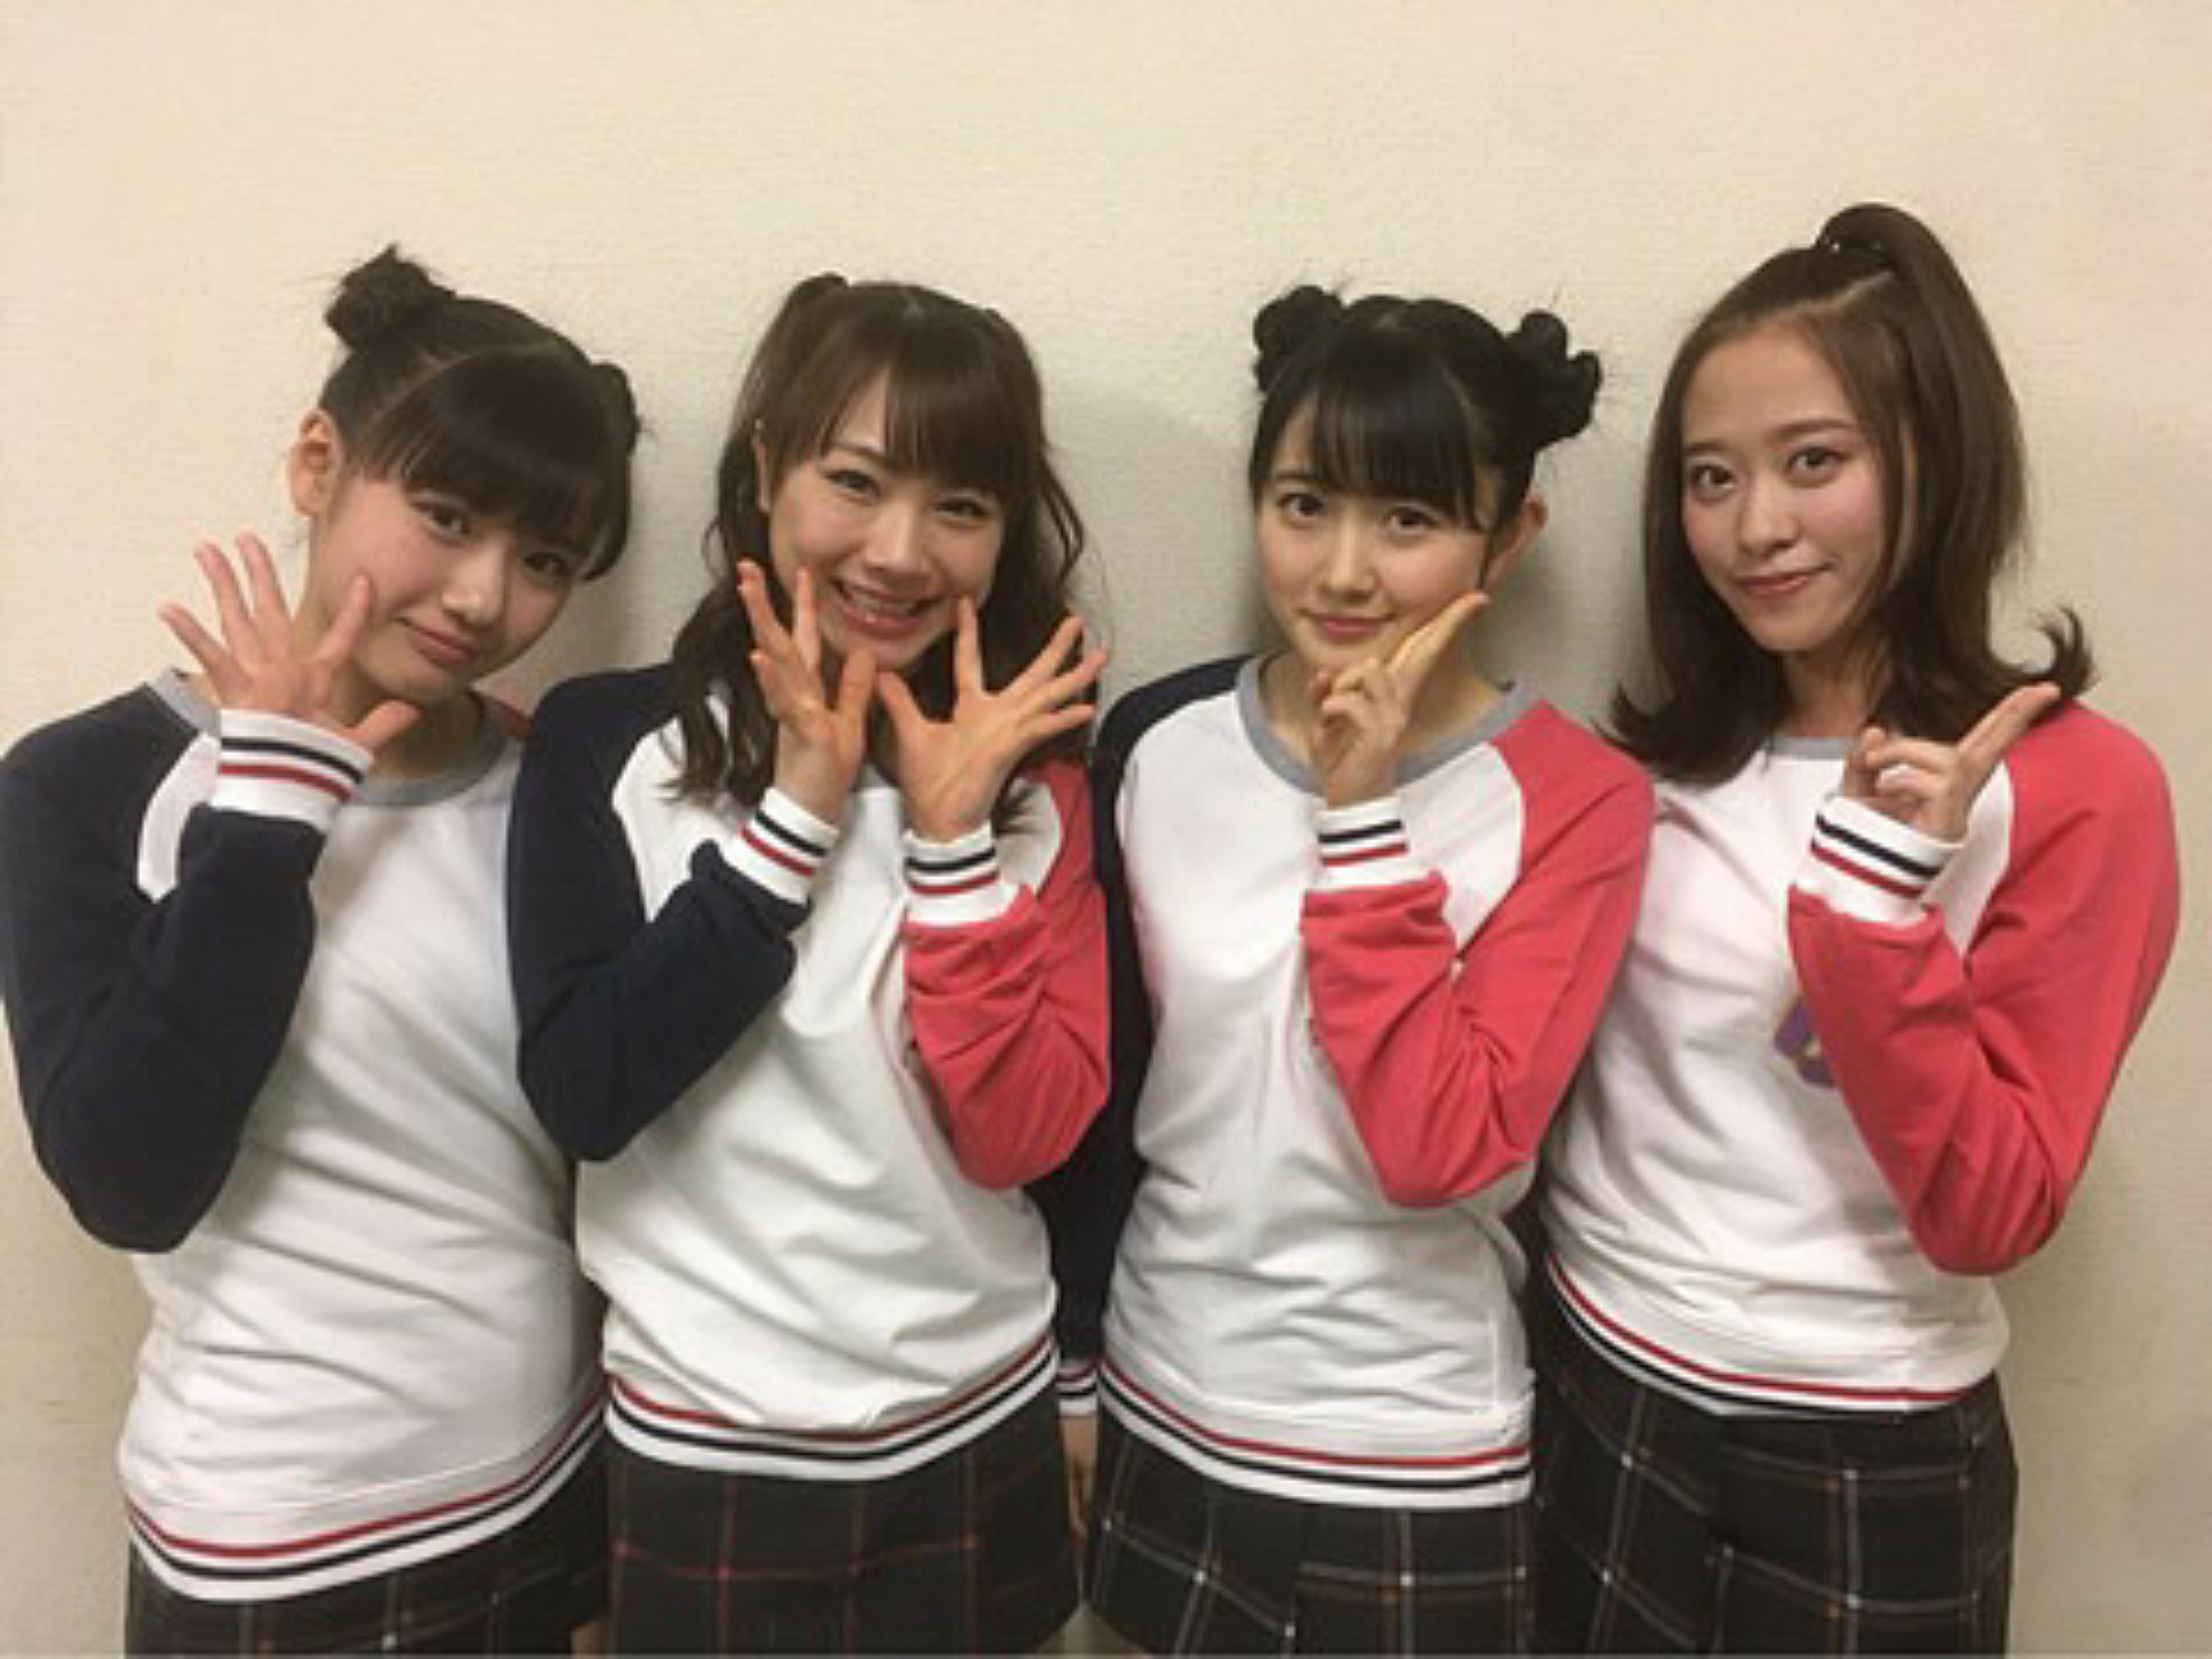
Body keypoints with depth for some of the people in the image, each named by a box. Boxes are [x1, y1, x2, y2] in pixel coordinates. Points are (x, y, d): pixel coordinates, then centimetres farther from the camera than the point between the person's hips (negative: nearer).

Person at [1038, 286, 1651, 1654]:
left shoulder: (1575, 801, -14)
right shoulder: (1160, 744, -6)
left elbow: (1438, 1149, -22)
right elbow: (1098, 1091, 1)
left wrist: (1360, 814, -24)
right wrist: (1068, 1361, 8)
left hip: (1412, 1466, -3)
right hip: (1165, 1417, 3)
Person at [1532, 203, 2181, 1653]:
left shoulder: (2081, 789, -12)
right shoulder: (1648, 768, -1)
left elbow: (1989, 1214, -16)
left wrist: (1876, 894, -26)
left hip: (1869, 1465, -3)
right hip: (1597, 1397, 4)